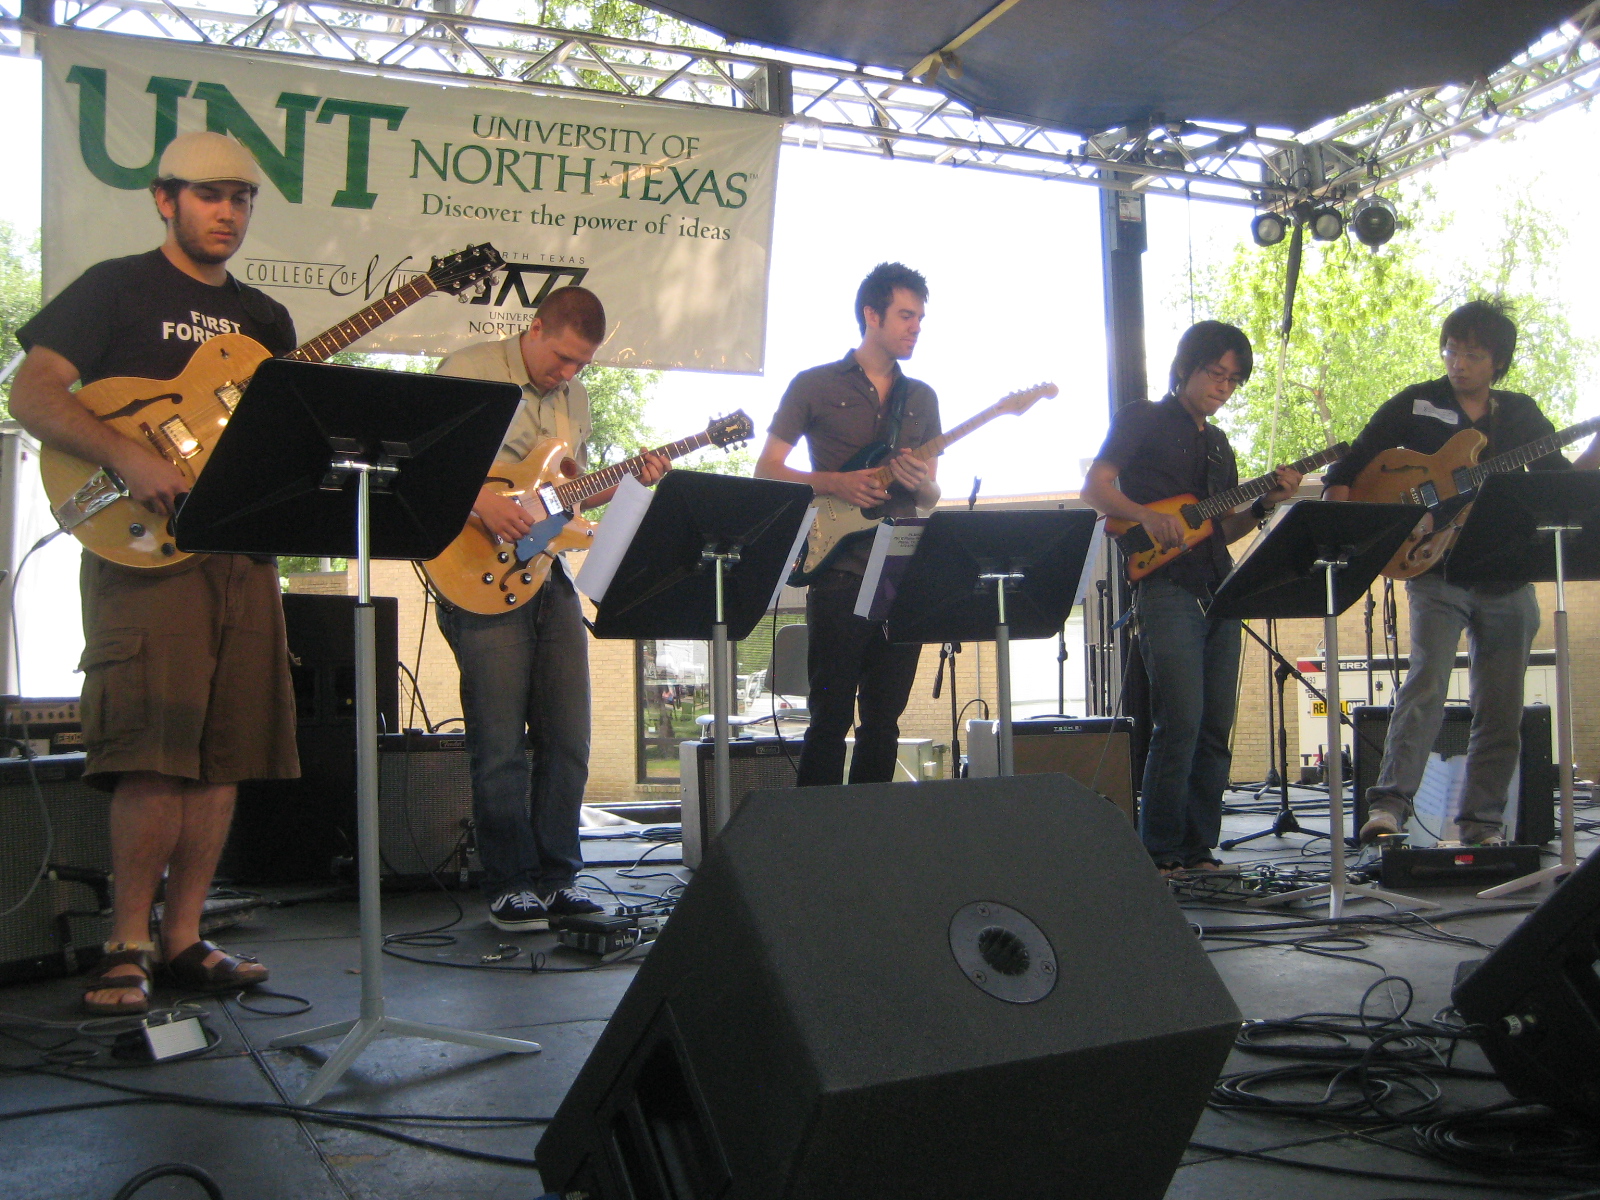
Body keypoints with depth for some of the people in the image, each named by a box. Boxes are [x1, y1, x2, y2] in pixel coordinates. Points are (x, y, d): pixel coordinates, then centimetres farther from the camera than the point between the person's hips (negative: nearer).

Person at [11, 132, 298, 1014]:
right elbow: (33, 394, -5)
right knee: (155, 747, -13)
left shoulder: (264, 319, 21)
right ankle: (127, 946, -3)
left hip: (243, 546, 6)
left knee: (224, 751, 4)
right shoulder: (116, 289, 5)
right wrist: (128, 457, -20)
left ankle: (184, 940, 12)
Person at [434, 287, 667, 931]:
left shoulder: (574, 396, 16)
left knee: (568, 739, 7)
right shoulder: (467, 371, -5)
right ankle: (509, 884, 7)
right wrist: (482, 502, -21)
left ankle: (556, 874, 18)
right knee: (500, 746, -4)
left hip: (548, 574, 7)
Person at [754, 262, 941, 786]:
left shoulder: (922, 399, 16)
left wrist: (921, 485, -7)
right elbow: (766, 468, 1)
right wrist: (836, 483, -13)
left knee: (883, 722, 7)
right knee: (831, 718, -7)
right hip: (839, 573, -4)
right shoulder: (815, 385, 3)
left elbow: (932, 496, 17)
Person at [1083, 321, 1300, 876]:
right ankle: (1160, 853, -6)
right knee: (1180, 724, -14)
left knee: (1216, 731, 5)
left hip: (1219, 594, 7)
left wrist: (1265, 503, 5)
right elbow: (1095, 486, -5)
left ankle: (1199, 850, 12)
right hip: (1167, 589, -7)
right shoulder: (1143, 420, 4)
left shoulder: (1218, 443, 23)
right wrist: (1148, 517, -20)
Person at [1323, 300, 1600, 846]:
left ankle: (1481, 822, 12)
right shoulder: (1414, 406, 3)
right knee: (1427, 682, -22)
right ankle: (1389, 803, -24)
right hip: (1437, 572, -3)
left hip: (1508, 579, 3)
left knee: (1501, 710, 4)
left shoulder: (1521, 413, 12)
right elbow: (1347, 469, 2)